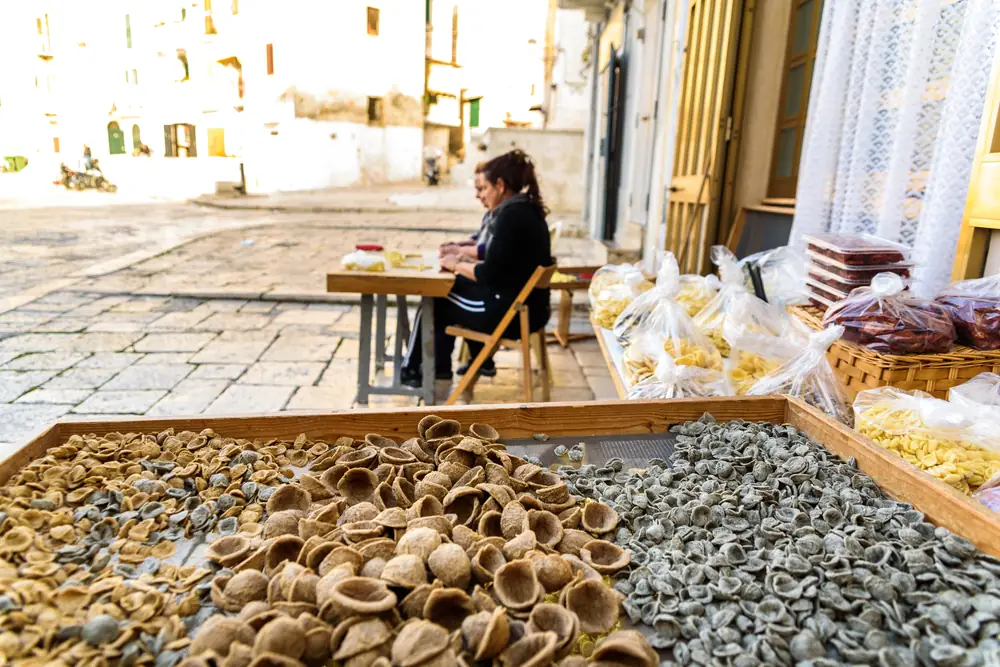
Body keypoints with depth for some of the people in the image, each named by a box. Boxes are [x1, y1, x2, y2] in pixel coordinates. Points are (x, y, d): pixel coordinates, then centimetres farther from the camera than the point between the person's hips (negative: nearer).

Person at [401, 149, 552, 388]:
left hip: (512, 312, -9)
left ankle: (413, 369, 26)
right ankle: (438, 366, 27)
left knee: (436, 300, 7)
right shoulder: (527, 210, 11)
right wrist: (466, 260, 7)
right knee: (455, 287, 19)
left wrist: (457, 265, -5)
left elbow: (489, 274, -21)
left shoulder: (511, 215, -18)